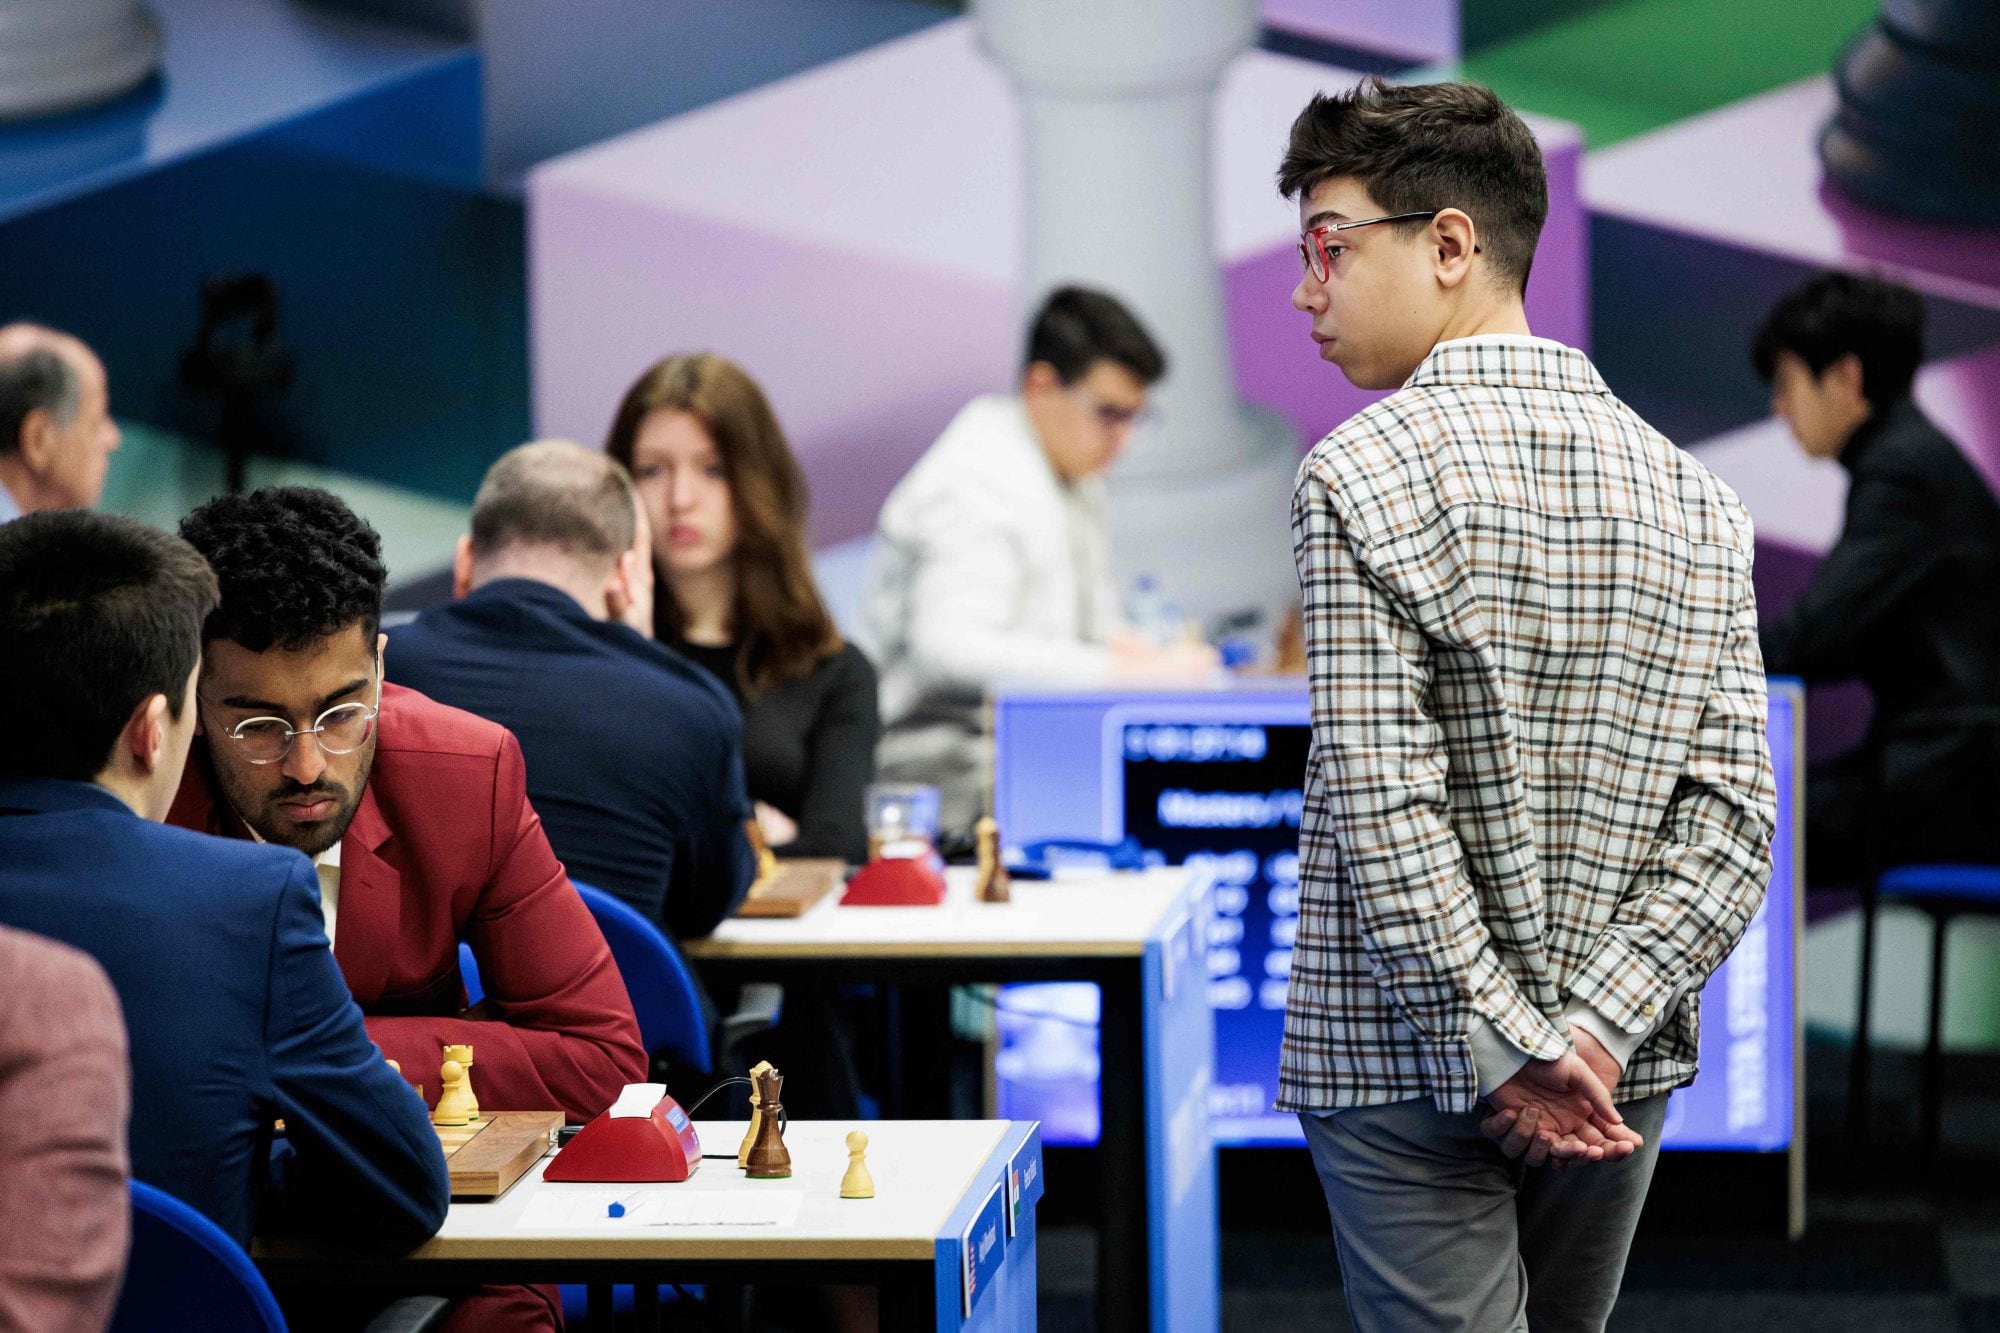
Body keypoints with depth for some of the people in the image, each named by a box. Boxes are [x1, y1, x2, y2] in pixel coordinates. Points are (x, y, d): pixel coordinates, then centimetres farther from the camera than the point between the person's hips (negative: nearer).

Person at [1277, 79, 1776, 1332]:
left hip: (1406, 1071, -5)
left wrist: (1504, 1050, -15)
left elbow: (1382, 808, -18)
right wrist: (1590, 1027, -8)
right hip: (1617, 1079, 5)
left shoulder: (1364, 474, -11)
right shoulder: (1691, 490, 5)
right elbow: (1733, 818, -3)